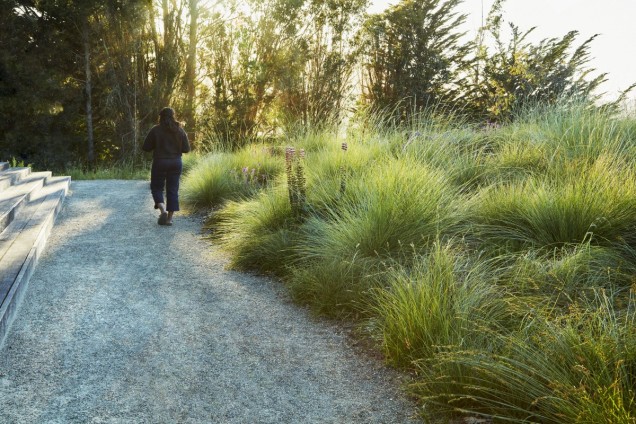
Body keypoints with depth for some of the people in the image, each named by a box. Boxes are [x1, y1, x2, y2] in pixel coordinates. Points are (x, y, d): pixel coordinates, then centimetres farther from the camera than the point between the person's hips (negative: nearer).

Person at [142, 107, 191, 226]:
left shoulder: (155, 130, -6)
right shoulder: (180, 130, 1)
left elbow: (146, 147, -4)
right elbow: (186, 149, 2)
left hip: (160, 163, -2)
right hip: (176, 163, 2)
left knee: (157, 188, 11)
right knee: (172, 190, 7)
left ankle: (163, 210, -11)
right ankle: (169, 218, 5)